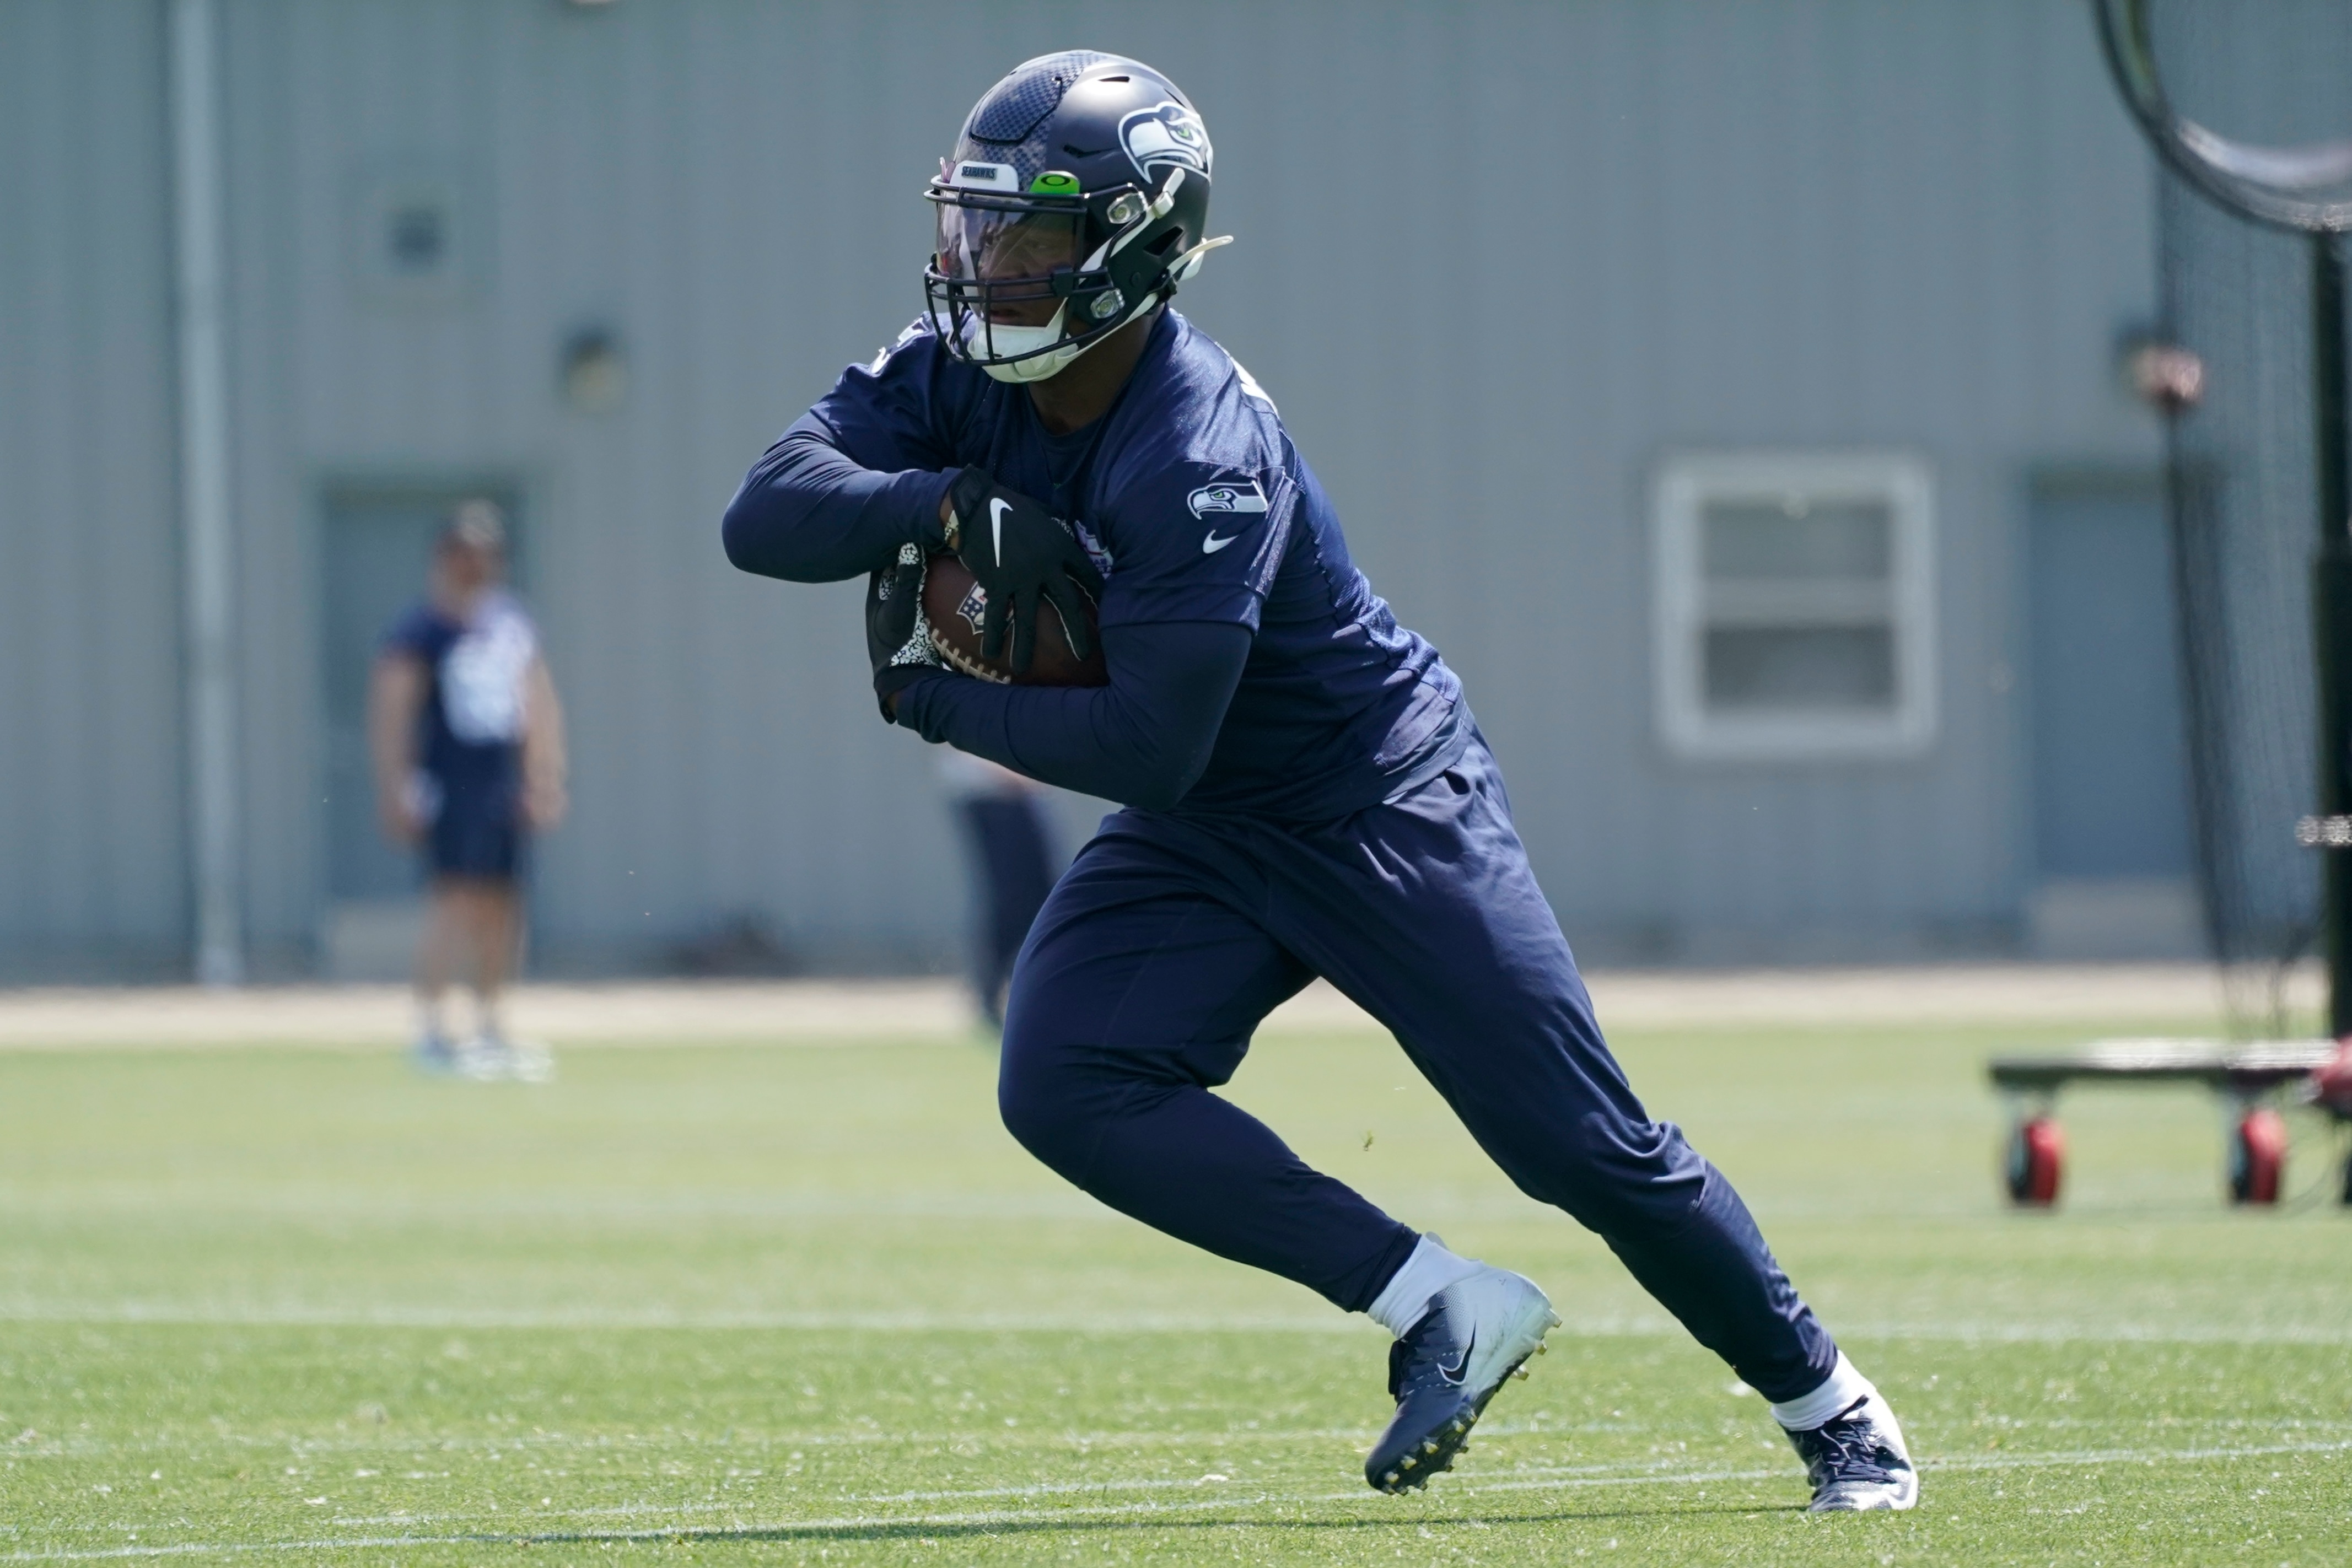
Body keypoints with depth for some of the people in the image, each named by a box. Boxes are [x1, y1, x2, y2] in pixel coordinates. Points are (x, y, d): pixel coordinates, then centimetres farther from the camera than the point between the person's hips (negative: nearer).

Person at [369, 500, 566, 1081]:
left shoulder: (511, 622, 14)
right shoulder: (419, 632, -7)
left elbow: (539, 704, 19)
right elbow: (390, 714, -10)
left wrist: (544, 777, 13)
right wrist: (395, 792, -15)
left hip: (505, 788, 7)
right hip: (449, 788, -7)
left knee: (499, 906, 8)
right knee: (455, 900, -14)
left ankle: (490, 1027, 16)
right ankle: (430, 1029, -12)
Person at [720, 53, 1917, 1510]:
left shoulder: (1200, 450, -31)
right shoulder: (958, 376, -8)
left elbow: (1150, 749, -34)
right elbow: (768, 514, -16)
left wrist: (934, 698, -22)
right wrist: (950, 502, -32)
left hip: (1384, 802, -7)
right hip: (1202, 841, 7)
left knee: (1584, 1142, -4)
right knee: (1064, 1087, -17)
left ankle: (1830, 1405, 18)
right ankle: (1443, 1307, -10)